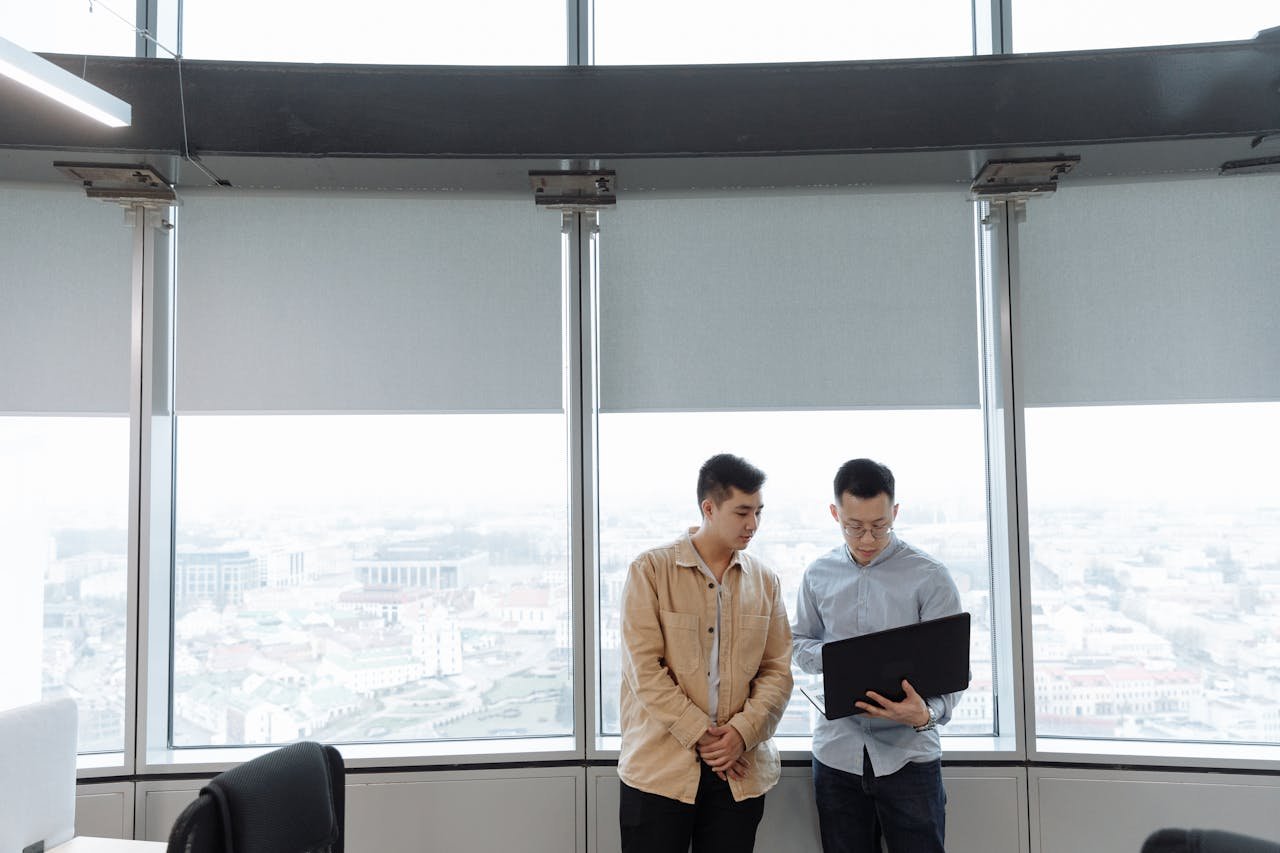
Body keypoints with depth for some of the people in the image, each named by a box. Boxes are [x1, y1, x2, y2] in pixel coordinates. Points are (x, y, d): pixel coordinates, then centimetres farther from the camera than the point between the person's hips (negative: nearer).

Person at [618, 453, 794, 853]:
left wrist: (743, 732, -10)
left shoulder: (764, 579, 7)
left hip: (740, 770, 3)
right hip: (661, 768, -3)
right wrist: (700, 736, -13)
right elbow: (643, 668, -10)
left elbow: (778, 669, 5)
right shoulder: (651, 569, -5)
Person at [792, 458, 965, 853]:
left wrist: (926, 714, -28)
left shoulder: (930, 578, -7)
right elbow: (799, 644, 14)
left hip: (908, 755, -3)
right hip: (836, 754, 3)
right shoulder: (818, 575, 4)